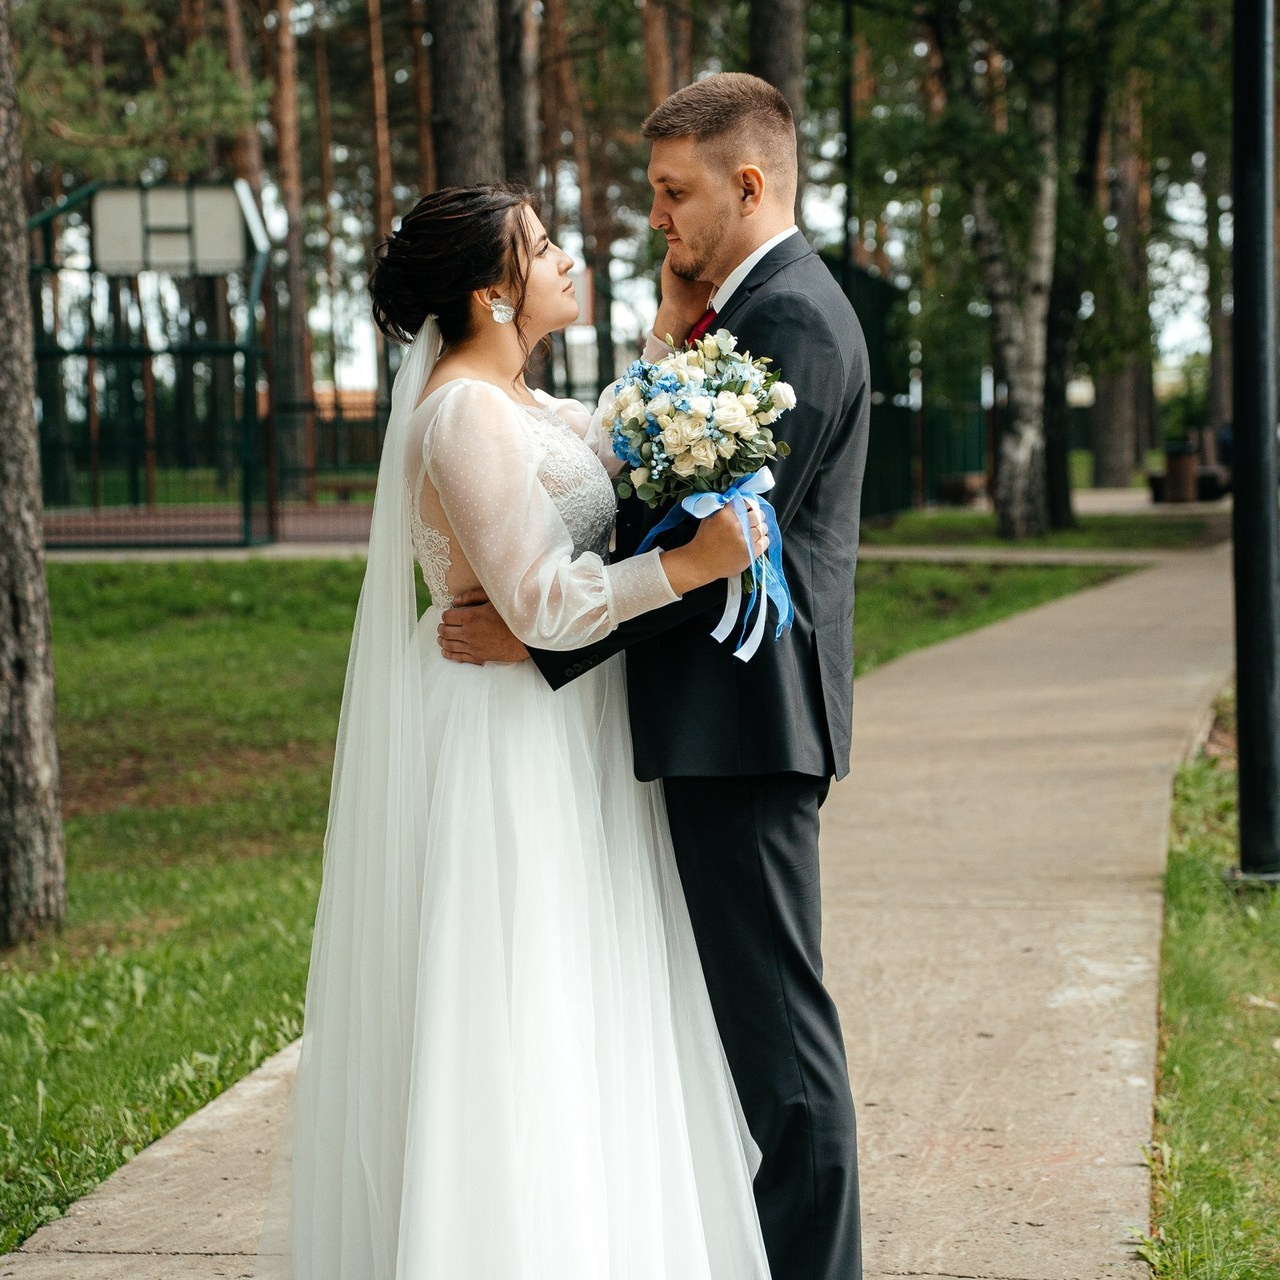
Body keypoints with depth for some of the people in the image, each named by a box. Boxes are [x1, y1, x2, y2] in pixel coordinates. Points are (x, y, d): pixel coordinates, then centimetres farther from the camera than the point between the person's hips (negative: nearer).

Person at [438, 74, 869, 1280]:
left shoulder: (793, 318, -14)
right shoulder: (754, 311, 18)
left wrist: (541, 633, -21)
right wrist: (669, 350, 5)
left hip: (747, 713, -11)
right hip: (724, 721, 11)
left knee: (772, 1009, -5)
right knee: (743, 1001, 15)